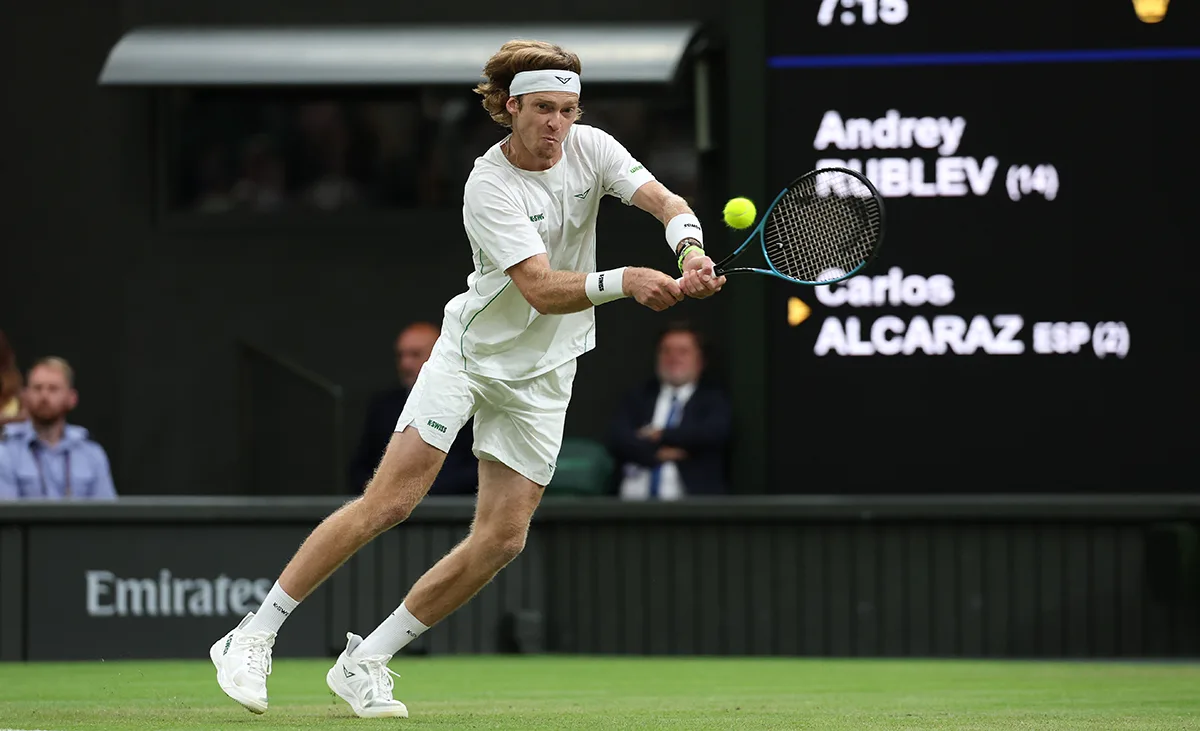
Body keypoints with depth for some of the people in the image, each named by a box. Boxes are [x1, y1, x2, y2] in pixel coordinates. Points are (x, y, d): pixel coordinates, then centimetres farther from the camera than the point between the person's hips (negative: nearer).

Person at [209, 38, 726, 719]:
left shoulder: (590, 148, -5)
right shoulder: (490, 188, -22)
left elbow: (668, 203, -12)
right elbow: (541, 290, -29)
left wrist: (691, 252, -34)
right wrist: (625, 281, -44)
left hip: (542, 375, 5)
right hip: (471, 351, -5)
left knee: (502, 540, -3)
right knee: (390, 501, -15)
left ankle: (364, 664, 8)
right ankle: (253, 638, -7)